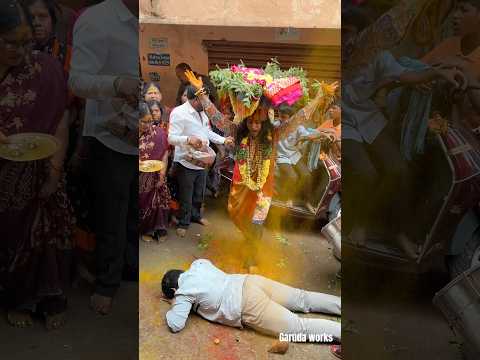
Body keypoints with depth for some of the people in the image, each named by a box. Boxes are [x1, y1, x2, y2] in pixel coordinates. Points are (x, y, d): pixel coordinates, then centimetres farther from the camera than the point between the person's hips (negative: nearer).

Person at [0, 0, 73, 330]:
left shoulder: (46, 70, -9)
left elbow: (60, 122, -7)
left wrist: (55, 169, -13)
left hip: (38, 175, -1)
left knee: (44, 231, 11)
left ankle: (49, 299, 31)